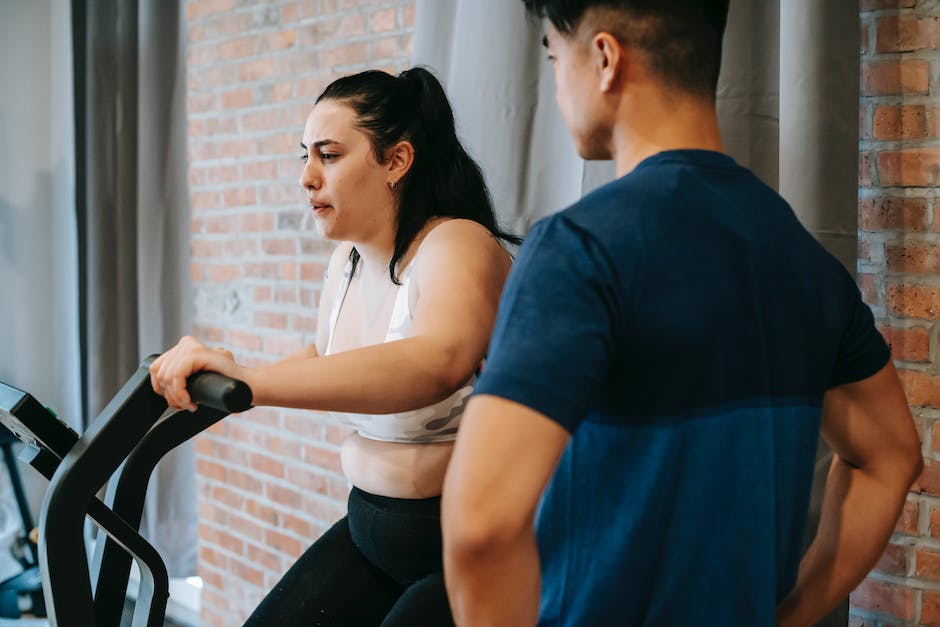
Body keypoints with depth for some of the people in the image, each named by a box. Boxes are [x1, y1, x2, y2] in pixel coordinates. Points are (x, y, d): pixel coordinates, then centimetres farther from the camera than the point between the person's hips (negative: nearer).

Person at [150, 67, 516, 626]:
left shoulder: (457, 246, -20)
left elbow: (438, 362, -42)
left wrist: (251, 381, -51)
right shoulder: (348, 260, 6)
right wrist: (217, 379, 13)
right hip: (371, 529, 8)